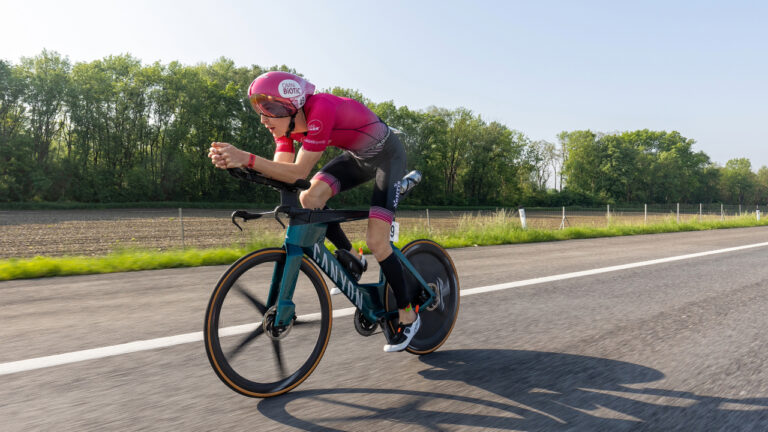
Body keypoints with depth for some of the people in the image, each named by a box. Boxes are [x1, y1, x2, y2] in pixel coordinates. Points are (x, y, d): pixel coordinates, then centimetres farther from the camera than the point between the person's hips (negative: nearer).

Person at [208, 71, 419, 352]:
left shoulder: (321, 109, -34)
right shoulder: (286, 122, -11)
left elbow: (299, 172, -37)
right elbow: (282, 170, -18)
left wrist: (247, 158, -44)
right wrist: (233, 161, -31)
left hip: (387, 155, -7)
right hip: (356, 156, 7)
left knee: (375, 240, -13)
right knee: (309, 198, -16)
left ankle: (408, 315, 6)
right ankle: (351, 259, 8)